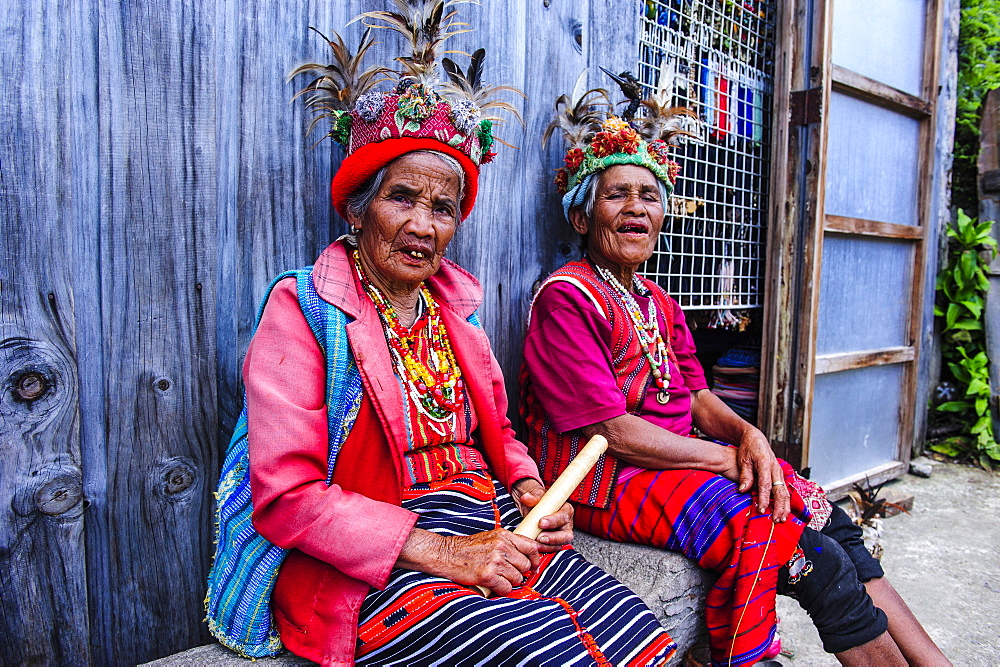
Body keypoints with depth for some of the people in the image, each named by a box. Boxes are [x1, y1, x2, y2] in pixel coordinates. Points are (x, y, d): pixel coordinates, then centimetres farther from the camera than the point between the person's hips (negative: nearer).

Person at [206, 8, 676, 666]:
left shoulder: (455, 305, 12)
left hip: (489, 532, 6)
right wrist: (438, 552, -20)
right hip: (364, 570, -5)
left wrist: (529, 488, -2)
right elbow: (285, 499, -14)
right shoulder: (303, 309, -8)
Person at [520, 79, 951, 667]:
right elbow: (611, 428, -17)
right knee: (816, 556, -16)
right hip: (608, 477, -8)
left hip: (683, 458, 8)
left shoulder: (659, 304, 16)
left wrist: (747, 435, -10)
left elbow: (697, 396, 11)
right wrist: (725, 458, -15)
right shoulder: (567, 298, -12)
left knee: (835, 523, -5)